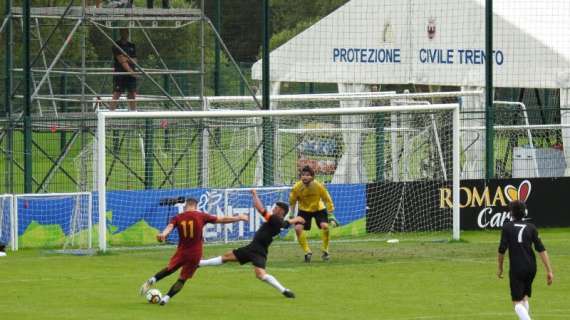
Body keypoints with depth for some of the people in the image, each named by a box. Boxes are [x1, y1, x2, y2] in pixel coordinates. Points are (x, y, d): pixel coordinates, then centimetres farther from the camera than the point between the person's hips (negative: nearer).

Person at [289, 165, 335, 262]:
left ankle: (325, 250, 0)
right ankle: (307, 252, 0)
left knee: (324, 226, -23)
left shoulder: (319, 186, -25)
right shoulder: (296, 188, -23)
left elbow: (327, 200, -11)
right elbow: (292, 202, -5)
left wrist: (331, 214, -10)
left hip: (319, 209, -1)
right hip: (304, 210, 1)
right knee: (298, 228, -19)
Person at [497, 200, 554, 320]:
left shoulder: (507, 227, -3)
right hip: (531, 268, 4)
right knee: (525, 297, 24)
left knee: (517, 303, -3)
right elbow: (541, 250, -3)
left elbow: (502, 250, -5)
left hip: (516, 269, -4)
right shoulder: (531, 227, 4)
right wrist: (549, 271, -3)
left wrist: (500, 268, 10)